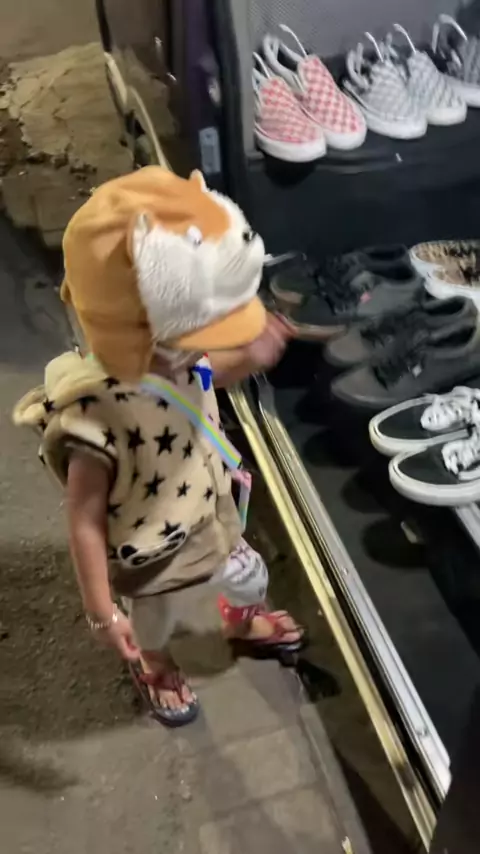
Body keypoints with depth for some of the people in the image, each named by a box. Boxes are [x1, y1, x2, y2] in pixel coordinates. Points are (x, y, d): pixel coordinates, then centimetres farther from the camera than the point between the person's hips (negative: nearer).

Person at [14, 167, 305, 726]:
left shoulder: (164, 356, -22)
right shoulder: (93, 418, -43)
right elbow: (85, 522, -32)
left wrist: (248, 357, -16)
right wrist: (101, 612, -22)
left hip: (208, 519, 6)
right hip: (149, 558, -6)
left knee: (251, 579, 31)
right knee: (155, 625, 28)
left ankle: (242, 625, 68)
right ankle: (153, 668, 66)